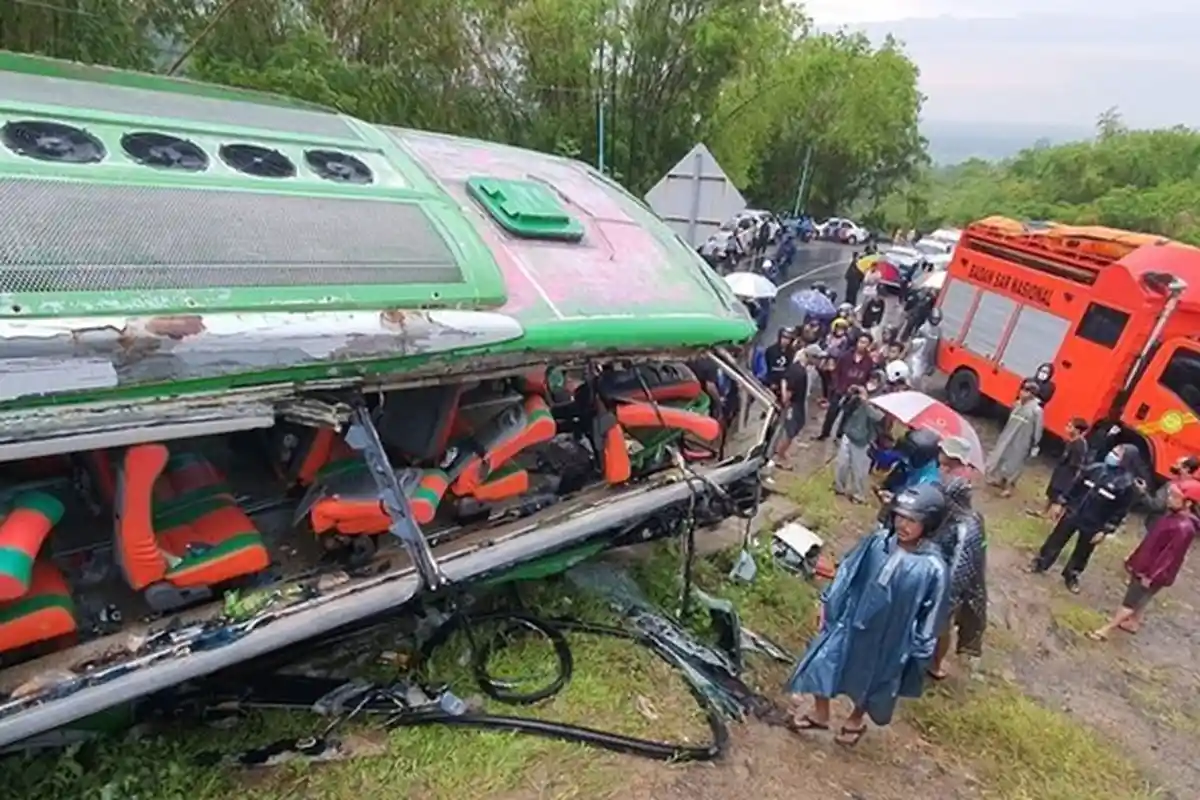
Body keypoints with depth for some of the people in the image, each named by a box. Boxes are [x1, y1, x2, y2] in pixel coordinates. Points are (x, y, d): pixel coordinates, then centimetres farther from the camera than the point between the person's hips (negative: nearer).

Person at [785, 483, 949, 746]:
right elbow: (847, 571, -3)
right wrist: (828, 602, 4)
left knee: (869, 686, 22)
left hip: (886, 639, -2)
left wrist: (919, 654, -5)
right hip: (849, 620, 3)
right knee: (822, 665, 14)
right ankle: (820, 713, 43)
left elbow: (929, 618, -12)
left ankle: (856, 720, 55)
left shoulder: (933, 569, -25)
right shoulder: (878, 540, -16)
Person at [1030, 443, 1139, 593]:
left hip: (1092, 526, -3)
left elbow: (1120, 512, -13)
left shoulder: (1127, 485, -16)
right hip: (1072, 513, 3)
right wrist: (1063, 504, 7)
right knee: (1056, 541, 13)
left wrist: (1105, 531, -13)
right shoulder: (1096, 468, -5)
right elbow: (1076, 486, 5)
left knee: (1082, 553, 16)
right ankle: (1040, 564, 29)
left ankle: (1071, 576, 37)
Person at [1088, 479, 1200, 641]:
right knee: (1139, 599, 25)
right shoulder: (1172, 515, 1)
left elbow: (1170, 555, -24)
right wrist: (1134, 557, 18)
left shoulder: (1184, 528, -28)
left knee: (1131, 601, 3)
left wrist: (1151, 575, -19)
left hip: (1153, 573, -8)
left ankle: (1106, 629, 11)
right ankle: (1133, 623, 44)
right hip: (1144, 565, 8)